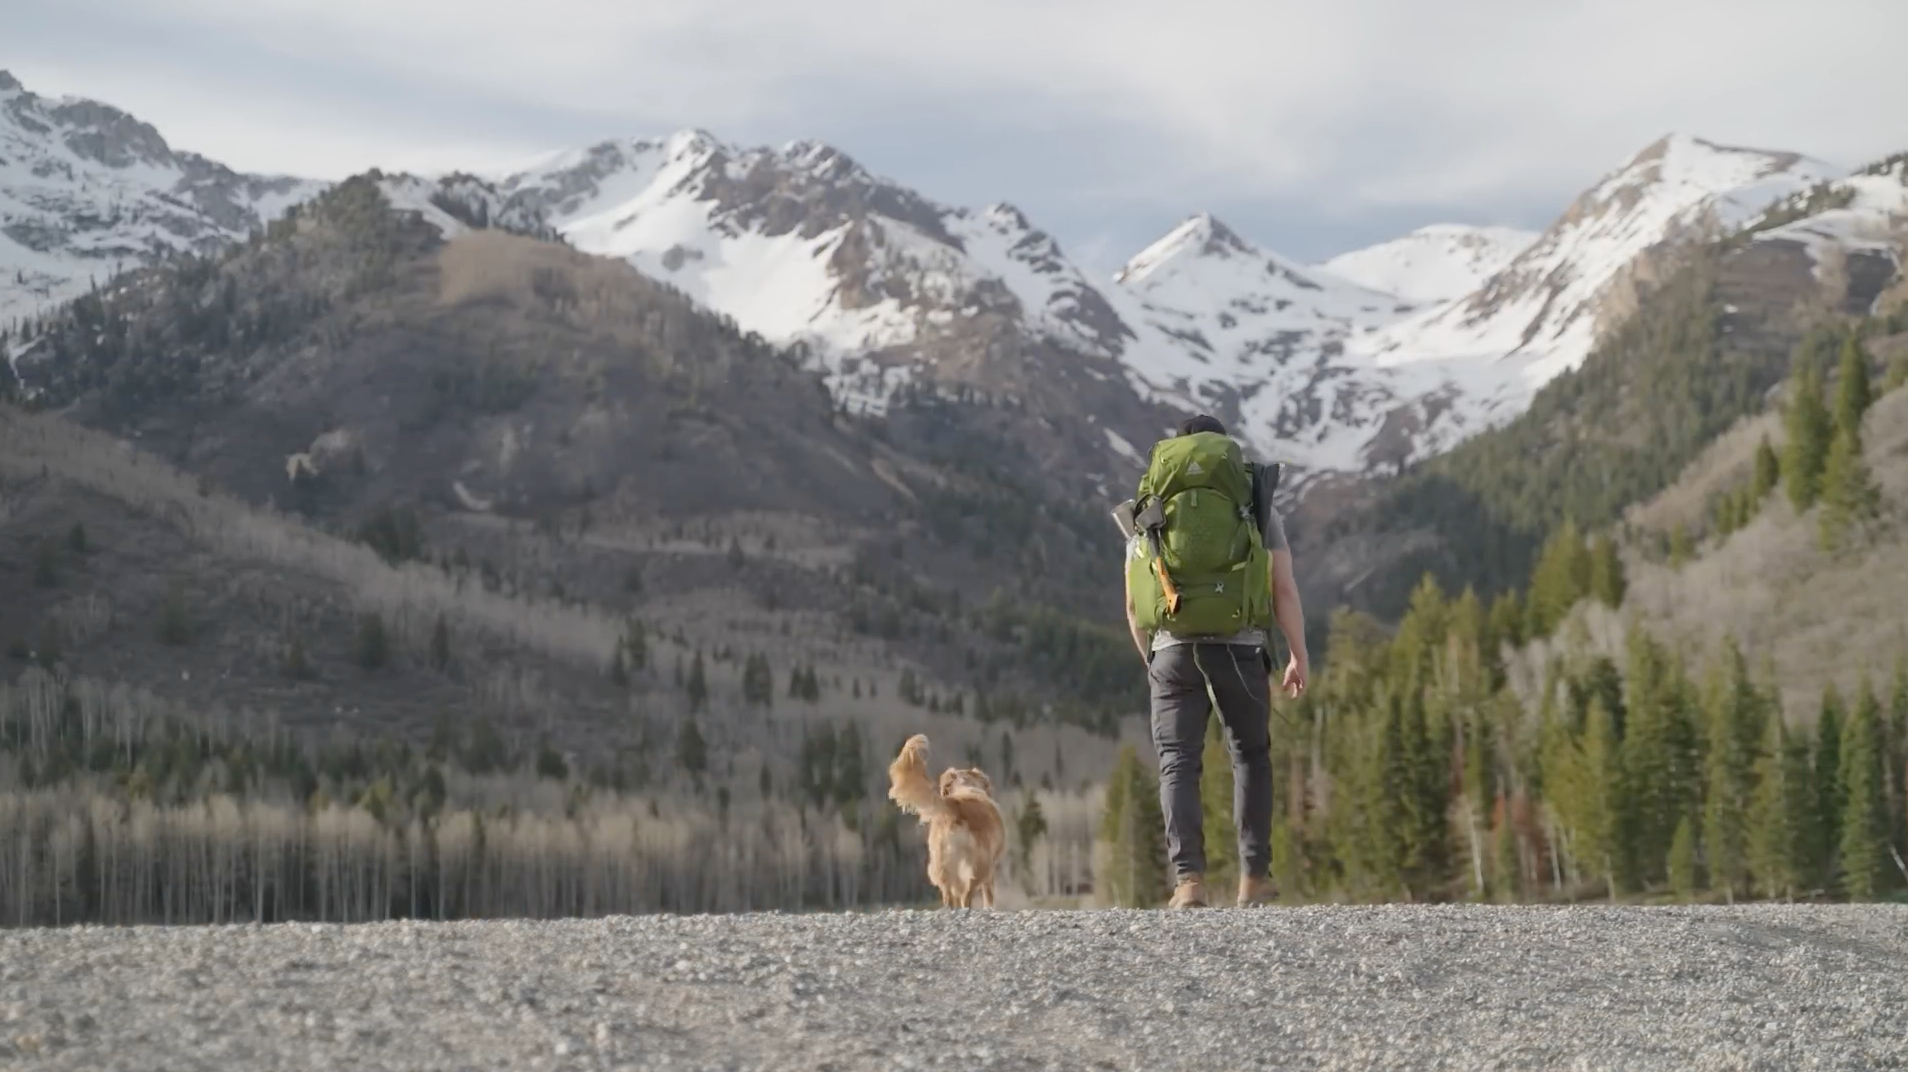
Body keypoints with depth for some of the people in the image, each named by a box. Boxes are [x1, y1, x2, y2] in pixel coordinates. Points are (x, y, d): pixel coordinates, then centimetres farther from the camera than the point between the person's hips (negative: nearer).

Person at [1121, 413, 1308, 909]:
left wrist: (1150, 658, 25)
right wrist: (1299, 655, 6)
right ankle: (1254, 877, 11)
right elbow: (1284, 589, 1)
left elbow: (1134, 603, 12)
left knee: (1178, 764, 1)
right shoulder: (1256, 505, 9)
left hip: (1173, 649, 0)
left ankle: (1189, 878, -15)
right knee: (1251, 756, 16)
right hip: (1240, 647, 0)